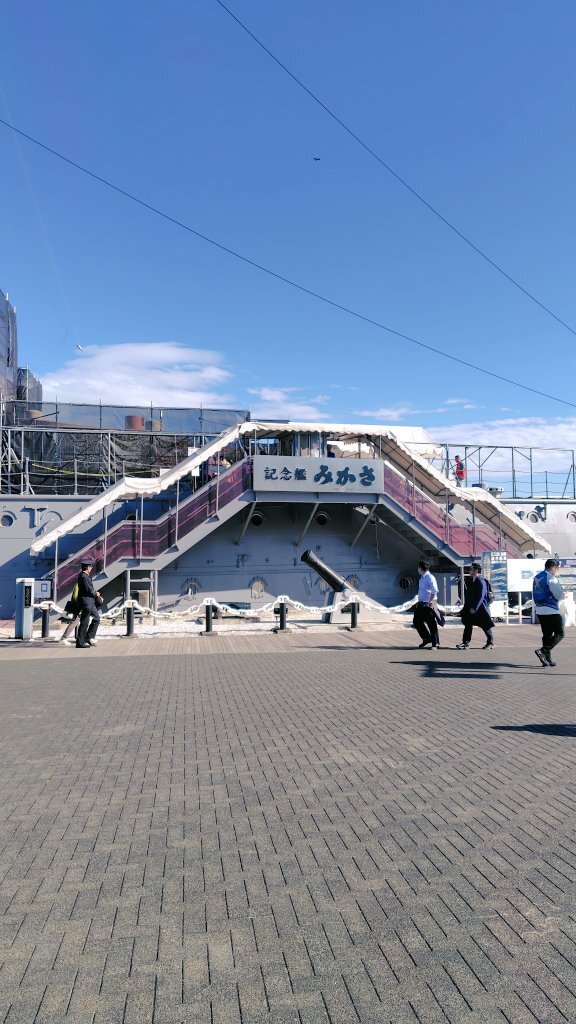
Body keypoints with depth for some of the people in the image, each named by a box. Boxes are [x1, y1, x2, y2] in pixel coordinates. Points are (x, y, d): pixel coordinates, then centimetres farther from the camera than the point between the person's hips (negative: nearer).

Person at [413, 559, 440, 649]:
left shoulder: (430, 578, -15)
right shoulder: (422, 578, 12)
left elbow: (434, 592, -20)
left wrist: (429, 603, -20)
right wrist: (419, 602, 17)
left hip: (429, 604, -9)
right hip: (421, 604, 9)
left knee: (432, 624, -1)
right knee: (417, 621, 11)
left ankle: (435, 643, 9)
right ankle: (426, 638, 24)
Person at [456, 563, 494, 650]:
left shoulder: (481, 582, -18)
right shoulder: (470, 581, 9)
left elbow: (481, 597, -22)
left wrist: (475, 608, -24)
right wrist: (467, 605, 12)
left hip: (480, 608, -8)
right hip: (470, 608, 8)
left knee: (485, 626, 5)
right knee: (468, 624, 3)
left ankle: (490, 642, 21)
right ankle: (466, 642, 5)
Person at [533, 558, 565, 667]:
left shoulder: (536, 577, 12)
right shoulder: (550, 577, -13)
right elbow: (559, 595, -14)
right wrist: (562, 595, 7)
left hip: (539, 610, 8)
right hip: (551, 610, -8)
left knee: (547, 634, 13)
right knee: (559, 634, 0)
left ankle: (547, 660, 13)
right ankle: (543, 651, -13)